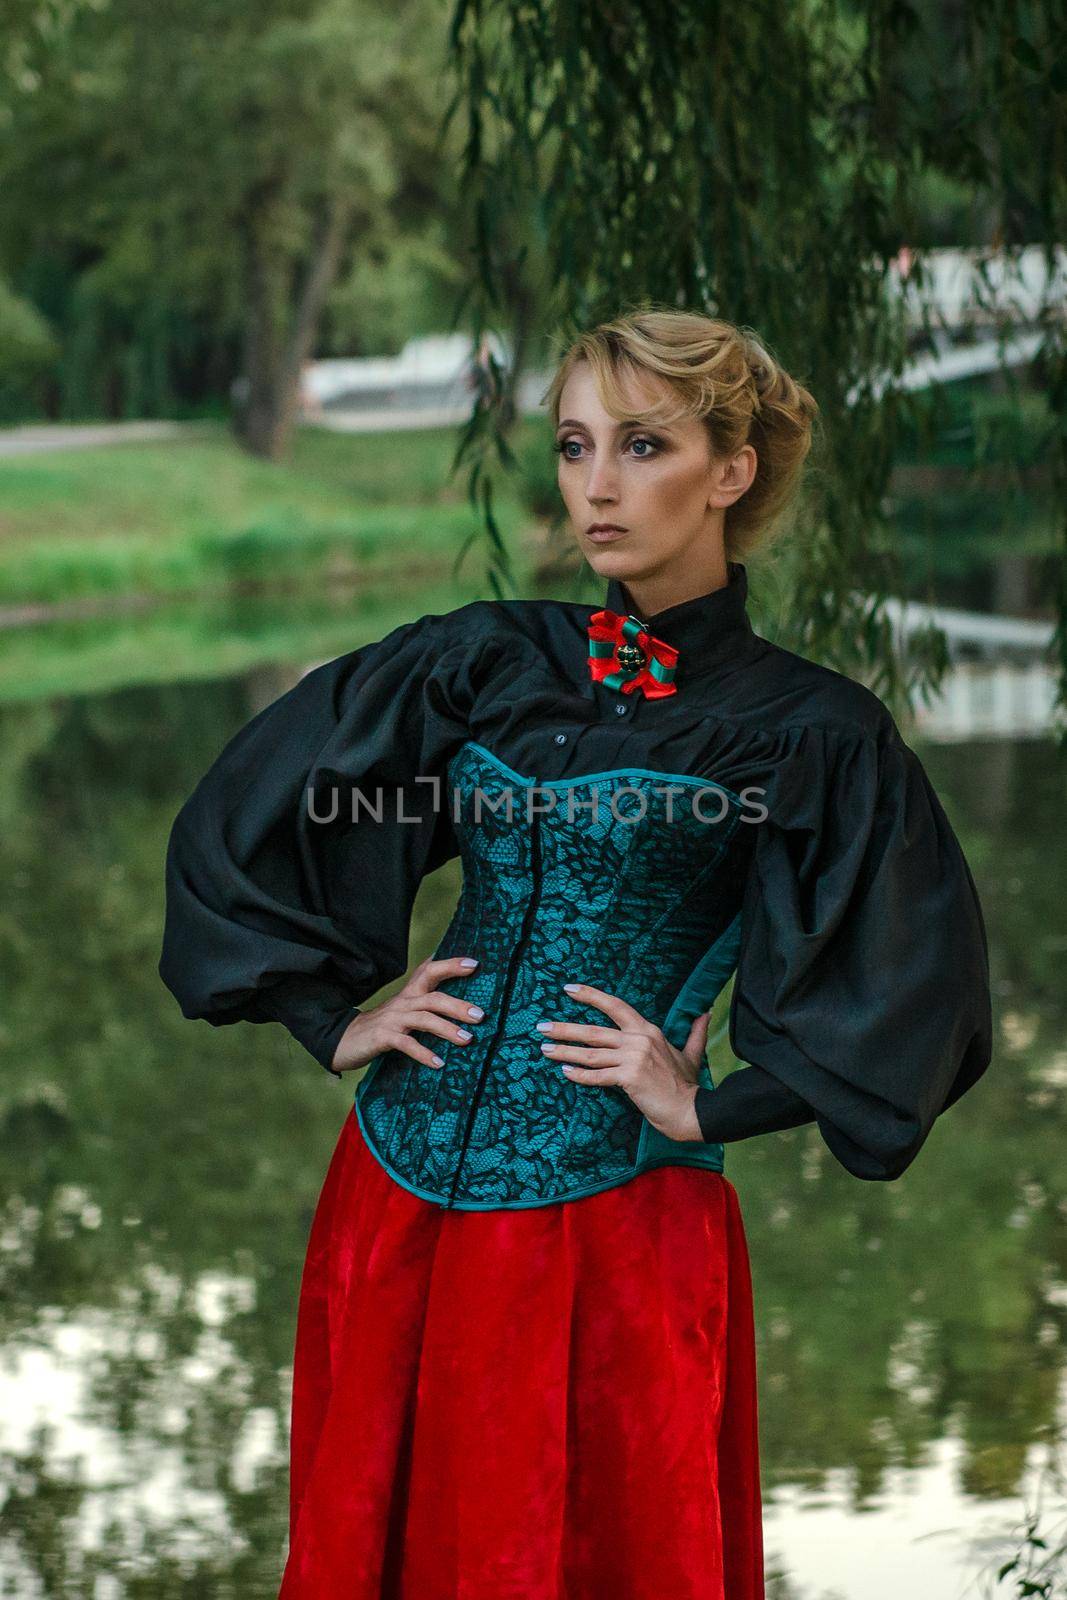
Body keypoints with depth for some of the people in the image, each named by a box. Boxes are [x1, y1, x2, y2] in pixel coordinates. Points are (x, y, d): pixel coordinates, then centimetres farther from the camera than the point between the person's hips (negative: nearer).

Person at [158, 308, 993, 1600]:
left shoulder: (810, 734, -3)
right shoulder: (482, 660, 7)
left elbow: (913, 992, -6)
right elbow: (239, 819, 14)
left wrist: (711, 1106, -8)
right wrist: (335, 1015, 6)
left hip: (619, 1230, -4)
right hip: (399, 1193, 4)